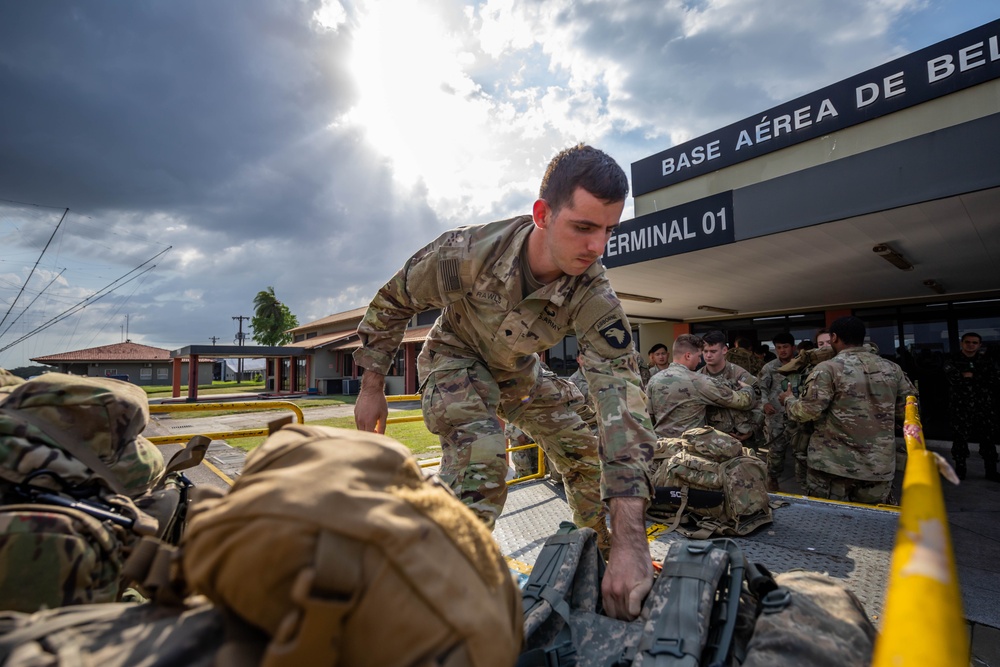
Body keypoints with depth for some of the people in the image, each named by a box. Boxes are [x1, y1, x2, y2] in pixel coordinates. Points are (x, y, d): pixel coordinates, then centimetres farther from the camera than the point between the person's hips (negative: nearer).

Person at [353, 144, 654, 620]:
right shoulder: (465, 253, -35)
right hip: (455, 357, -3)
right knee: (480, 458, -30)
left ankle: (602, 552, 35)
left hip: (518, 369, 4)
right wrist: (372, 390, -11)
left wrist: (630, 540, -46)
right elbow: (391, 303, -17)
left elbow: (622, 397, -39)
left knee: (583, 452, 8)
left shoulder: (595, 299, -31)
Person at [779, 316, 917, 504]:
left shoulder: (827, 369, -13)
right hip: (879, 467, 5)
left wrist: (788, 400, 3)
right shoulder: (892, 369, 5)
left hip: (833, 466, -5)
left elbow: (807, 411, -16)